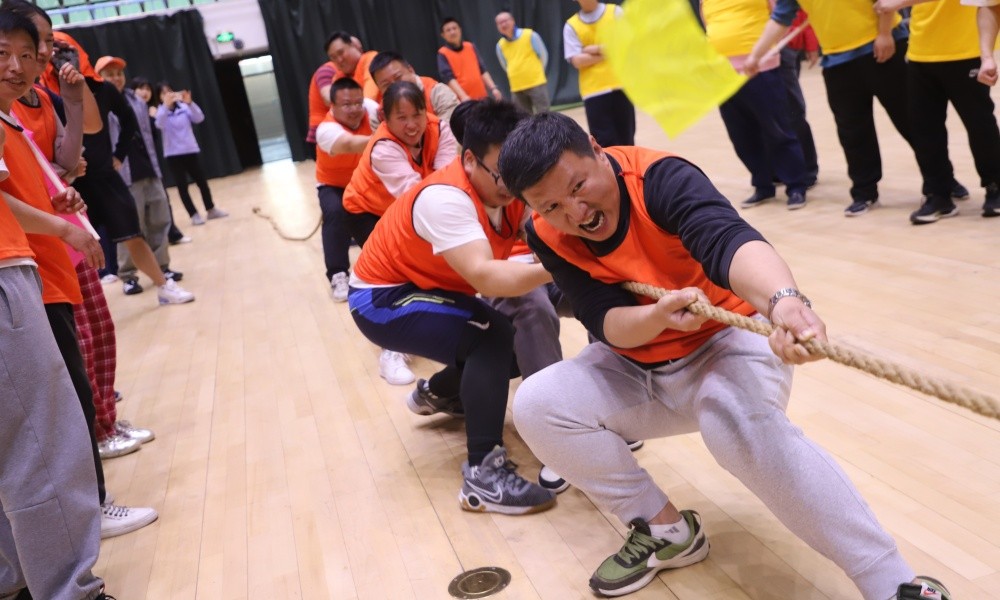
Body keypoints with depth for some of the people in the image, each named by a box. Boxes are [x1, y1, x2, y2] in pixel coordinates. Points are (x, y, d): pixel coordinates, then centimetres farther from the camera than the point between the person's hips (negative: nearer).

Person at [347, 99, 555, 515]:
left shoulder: (511, 188, -9)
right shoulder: (445, 198, -32)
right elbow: (485, 277, -46)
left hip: (434, 291, 8)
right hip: (382, 298, -8)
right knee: (494, 337, -28)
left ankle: (437, 393, 32)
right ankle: (483, 476, -21)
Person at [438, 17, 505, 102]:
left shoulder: (471, 47, 12)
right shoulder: (443, 54, -3)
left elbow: (482, 70, 13)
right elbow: (449, 77, -14)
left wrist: (493, 88, 0)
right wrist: (463, 96, -27)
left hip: (481, 96, 5)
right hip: (462, 100, -5)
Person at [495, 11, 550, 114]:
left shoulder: (530, 35, -6)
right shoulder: (500, 45, 3)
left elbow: (543, 56, 4)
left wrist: (536, 72, 9)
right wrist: (517, 75, 14)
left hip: (537, 84, -4)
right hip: (516, 88, 4)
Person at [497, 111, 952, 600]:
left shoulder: (658, 177, -25)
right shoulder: (549, 238, -11)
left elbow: (726, 240, -44)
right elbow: (607, 324, -19)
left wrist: (782, 300, -65)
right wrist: (659, 315, -41)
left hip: (725, 342, -5)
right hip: (636, 371, 5)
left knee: (738, 420, -37)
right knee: (536, 406, -14)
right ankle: (667, 530, 1)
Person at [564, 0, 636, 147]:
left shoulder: (615, 12, 6)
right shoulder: (571, 26, 4)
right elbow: (577, 61, -6)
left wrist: (598, 49, -11)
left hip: (621, 85, 1)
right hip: (594, 90, -1)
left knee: (626, 138, 8)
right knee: (605, 142, -4)